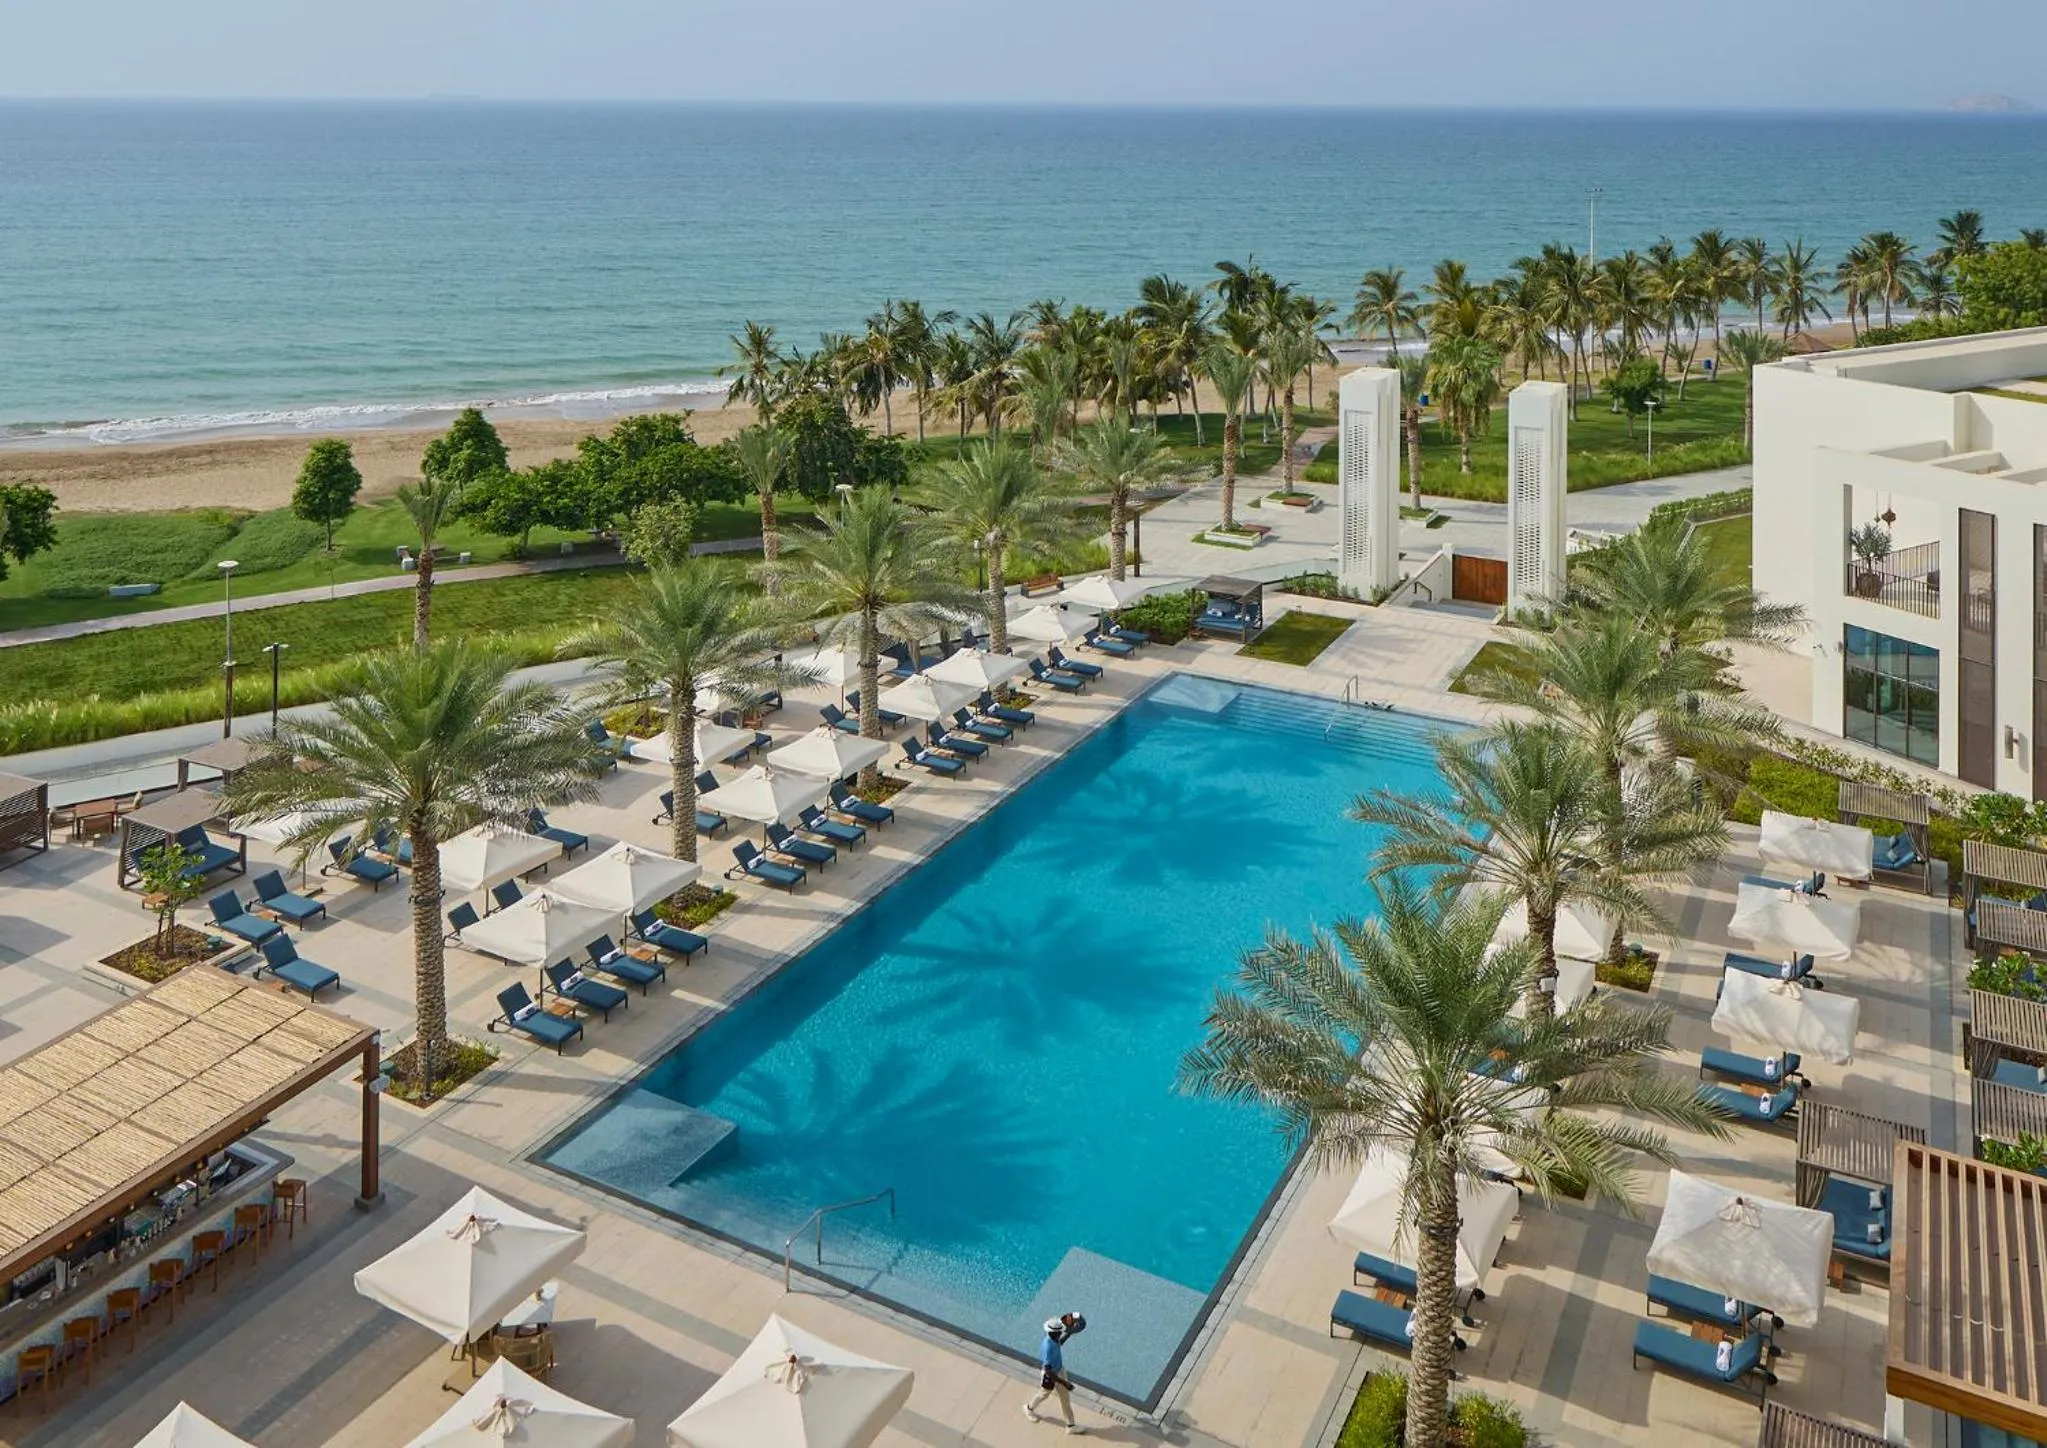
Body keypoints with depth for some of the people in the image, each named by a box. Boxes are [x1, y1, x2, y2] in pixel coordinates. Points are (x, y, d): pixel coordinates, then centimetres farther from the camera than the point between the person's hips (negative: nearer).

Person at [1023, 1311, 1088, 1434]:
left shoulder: (1054, 1337, -16)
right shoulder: (1048, 1347, -41)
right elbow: (1048, 1372, -37)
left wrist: (1069, 1333, -2)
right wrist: (1064, 1383, -34)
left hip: (1060, 1370, 7)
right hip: (1050, 1376, -7)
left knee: (1066, 1397, 19)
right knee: (1044, 1395, 22)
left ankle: (1071, 1425, 36)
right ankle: (1029, 1408, 54)